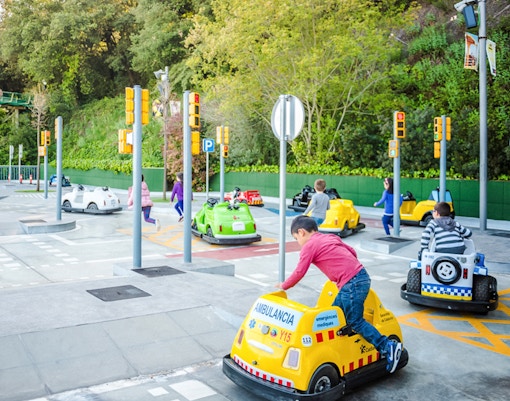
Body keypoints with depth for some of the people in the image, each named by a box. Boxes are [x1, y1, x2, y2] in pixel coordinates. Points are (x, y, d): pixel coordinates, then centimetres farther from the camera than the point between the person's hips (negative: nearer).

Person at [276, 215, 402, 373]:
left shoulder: (309, 246, -3)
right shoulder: (330, 237, 20)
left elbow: (299, 273, -1)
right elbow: (352, 252, 23)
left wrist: (284, 286, 13)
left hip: (351, 284, -9)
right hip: (361, 276, 9)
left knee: (355, 321, -1)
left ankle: (388, 346, -2)